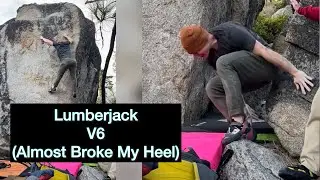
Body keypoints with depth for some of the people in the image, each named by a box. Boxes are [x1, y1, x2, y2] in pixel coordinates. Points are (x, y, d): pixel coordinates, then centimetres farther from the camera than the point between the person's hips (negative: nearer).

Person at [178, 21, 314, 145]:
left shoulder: (229, 33, -21)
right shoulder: (210, 56, 3)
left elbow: (264, 51, -21)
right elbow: (227, 77, 13)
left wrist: (295, 72, -21)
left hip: (266, 65, -8)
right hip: (251, 77, 8)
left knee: (223, 62, -28)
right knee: (212, 87, -10)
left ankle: (239, 123, -29)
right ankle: (244, 128, -13)